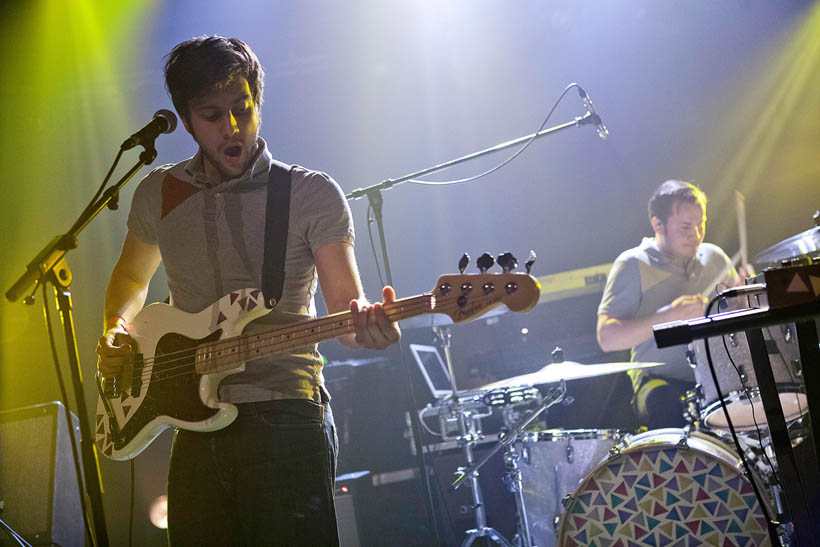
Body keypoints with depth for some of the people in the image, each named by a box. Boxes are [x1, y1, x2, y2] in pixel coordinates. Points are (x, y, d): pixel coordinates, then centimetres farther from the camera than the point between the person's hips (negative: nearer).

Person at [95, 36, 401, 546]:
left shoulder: (313, 193, -2)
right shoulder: (158, 193, 10)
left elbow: (344, 306, -6)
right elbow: (131, 277, 27)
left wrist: (366, 325, -29)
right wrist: (115, 333, 8)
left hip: (285, 421, -4)